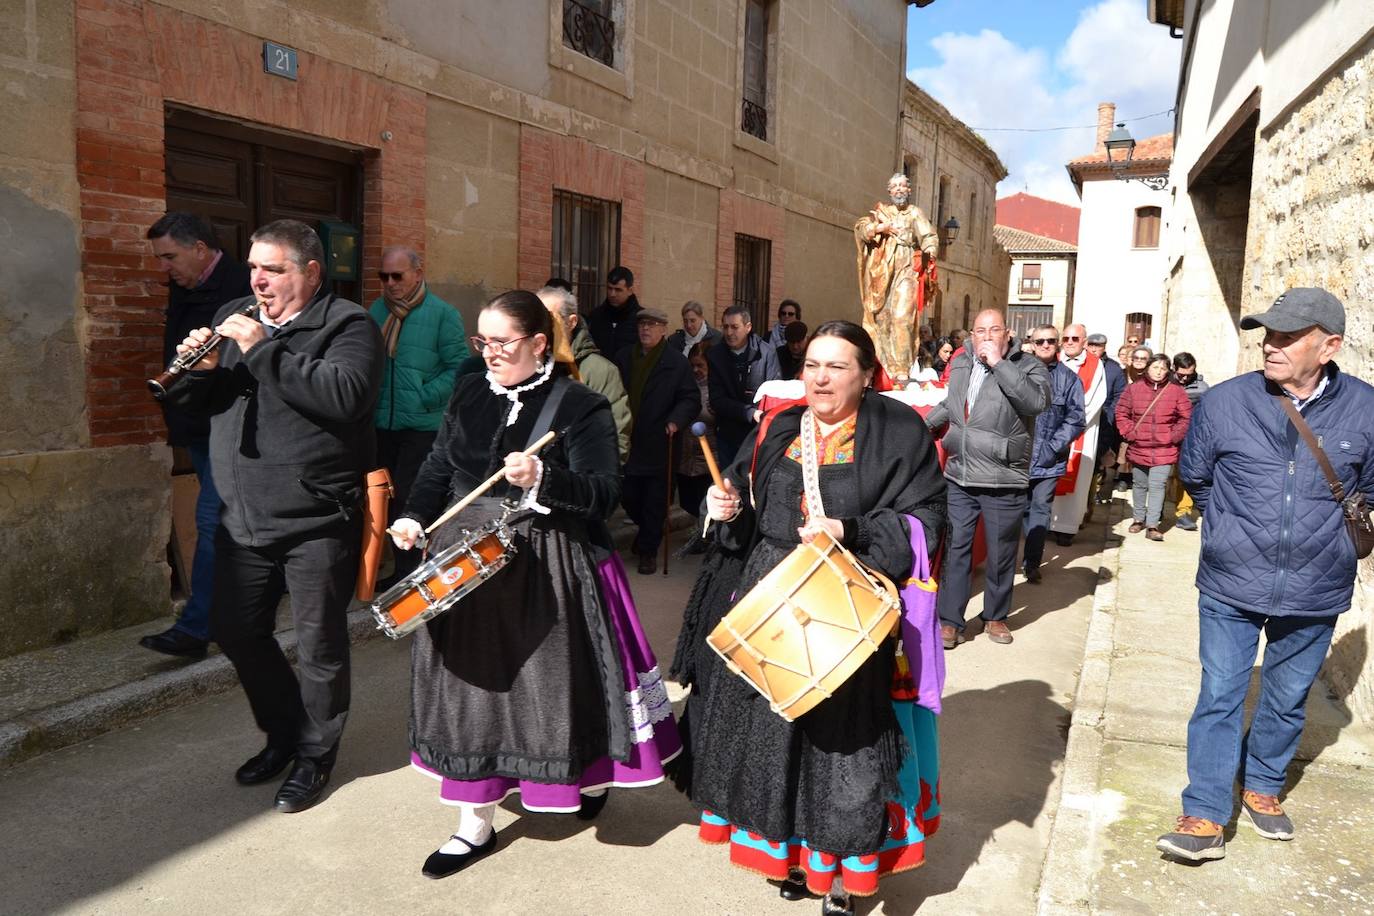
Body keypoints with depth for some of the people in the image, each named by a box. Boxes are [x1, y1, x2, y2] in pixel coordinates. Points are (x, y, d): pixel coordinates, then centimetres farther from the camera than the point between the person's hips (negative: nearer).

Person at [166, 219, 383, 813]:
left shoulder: (347, 325, -8)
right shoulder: (235, 318, 12)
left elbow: (346, 395, -26)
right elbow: (193, 401, 14)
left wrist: (265, 351, -24)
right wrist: (199, 367, -8)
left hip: (318, 522, -7)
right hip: (244, 519, 7)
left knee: (318, 645, 5)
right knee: (235, 630, 17)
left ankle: (315, 754, 26)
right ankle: (283, 733, 38)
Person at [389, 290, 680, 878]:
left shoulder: (580, 406, -9)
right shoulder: (469, 394, 8)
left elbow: (604, 494, -15)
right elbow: (438, 469, 16)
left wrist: (542, 480, -30)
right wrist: (415, 516, -2)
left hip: (544, 570, -5)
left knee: (553, 681, 6)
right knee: (471, 684, 9)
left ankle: (593, 775, 39)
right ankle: (475, 826, 24)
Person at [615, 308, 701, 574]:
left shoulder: (677, 362, -2)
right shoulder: (623, 357, 10)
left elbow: (691, 400, -6)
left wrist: (675, 420, -22)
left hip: (658, 445, -3)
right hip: (627, 443, 4)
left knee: (654, 503, 4)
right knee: (629, 498, 9)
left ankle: (648, 550, 18)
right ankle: (647, 531, 38)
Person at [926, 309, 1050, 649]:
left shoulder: (1028, 367, -6)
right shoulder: (960, 364, 9)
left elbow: (1037, 401, -27)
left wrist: (999, 362, -24)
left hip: (1003, 482, -3)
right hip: (959, 478, 4)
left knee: (1001, 554, 10)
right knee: (955, 550, 5)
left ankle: (995, 617, 28)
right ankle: (949, 620, 14)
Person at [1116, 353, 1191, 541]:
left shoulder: (1176, 391, -1)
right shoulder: (1134, 388, 0)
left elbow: (1186, 418, 3)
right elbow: (1121, 413, 5)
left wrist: (1174, 436, -5)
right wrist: (1130, 433, -5)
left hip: (1164, 451, -1)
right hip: (1138, 449, 2)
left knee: (1157, 487, -7)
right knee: (1140, 486, 15)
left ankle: (1152, 525, -2)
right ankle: (1139, 519, 29)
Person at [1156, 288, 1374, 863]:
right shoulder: (1224, 402, -8)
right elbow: (1195, 478, 9)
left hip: (1314, 594, 2)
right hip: (1230, 587, -1)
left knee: (1286, 701, 17)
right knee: (1219, 697, 2)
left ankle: (1262, 787, 38)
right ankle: (1205, 816, 10)